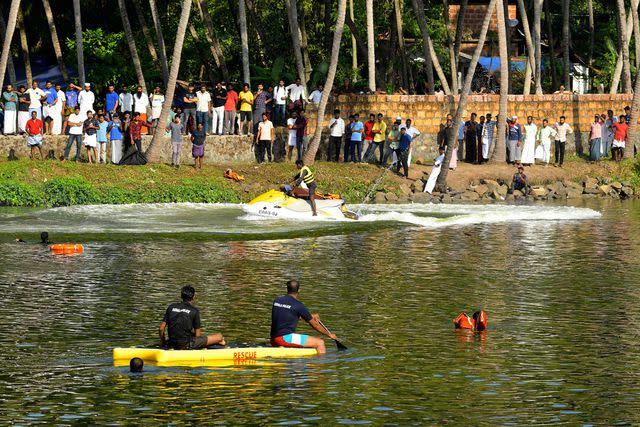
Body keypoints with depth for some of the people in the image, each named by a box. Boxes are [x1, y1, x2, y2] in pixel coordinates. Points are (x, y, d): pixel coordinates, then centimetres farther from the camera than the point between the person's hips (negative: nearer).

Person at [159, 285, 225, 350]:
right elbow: (197, 335, -4)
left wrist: (162, 342, 21)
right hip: (187, 345, -6)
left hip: (172, 344, 6)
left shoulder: (171, 307, 5)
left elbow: (161, 328, 5)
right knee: (219, 336, 4)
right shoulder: (194, 311, -7)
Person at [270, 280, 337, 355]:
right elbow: (315, 325, 2)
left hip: (274, 341, 8)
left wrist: (310, 316, 35)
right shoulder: (299, 306, -8)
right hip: (286, 337, -8)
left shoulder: (276, 301, 11)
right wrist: (329, 334, 17)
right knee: (320, 343, -8)